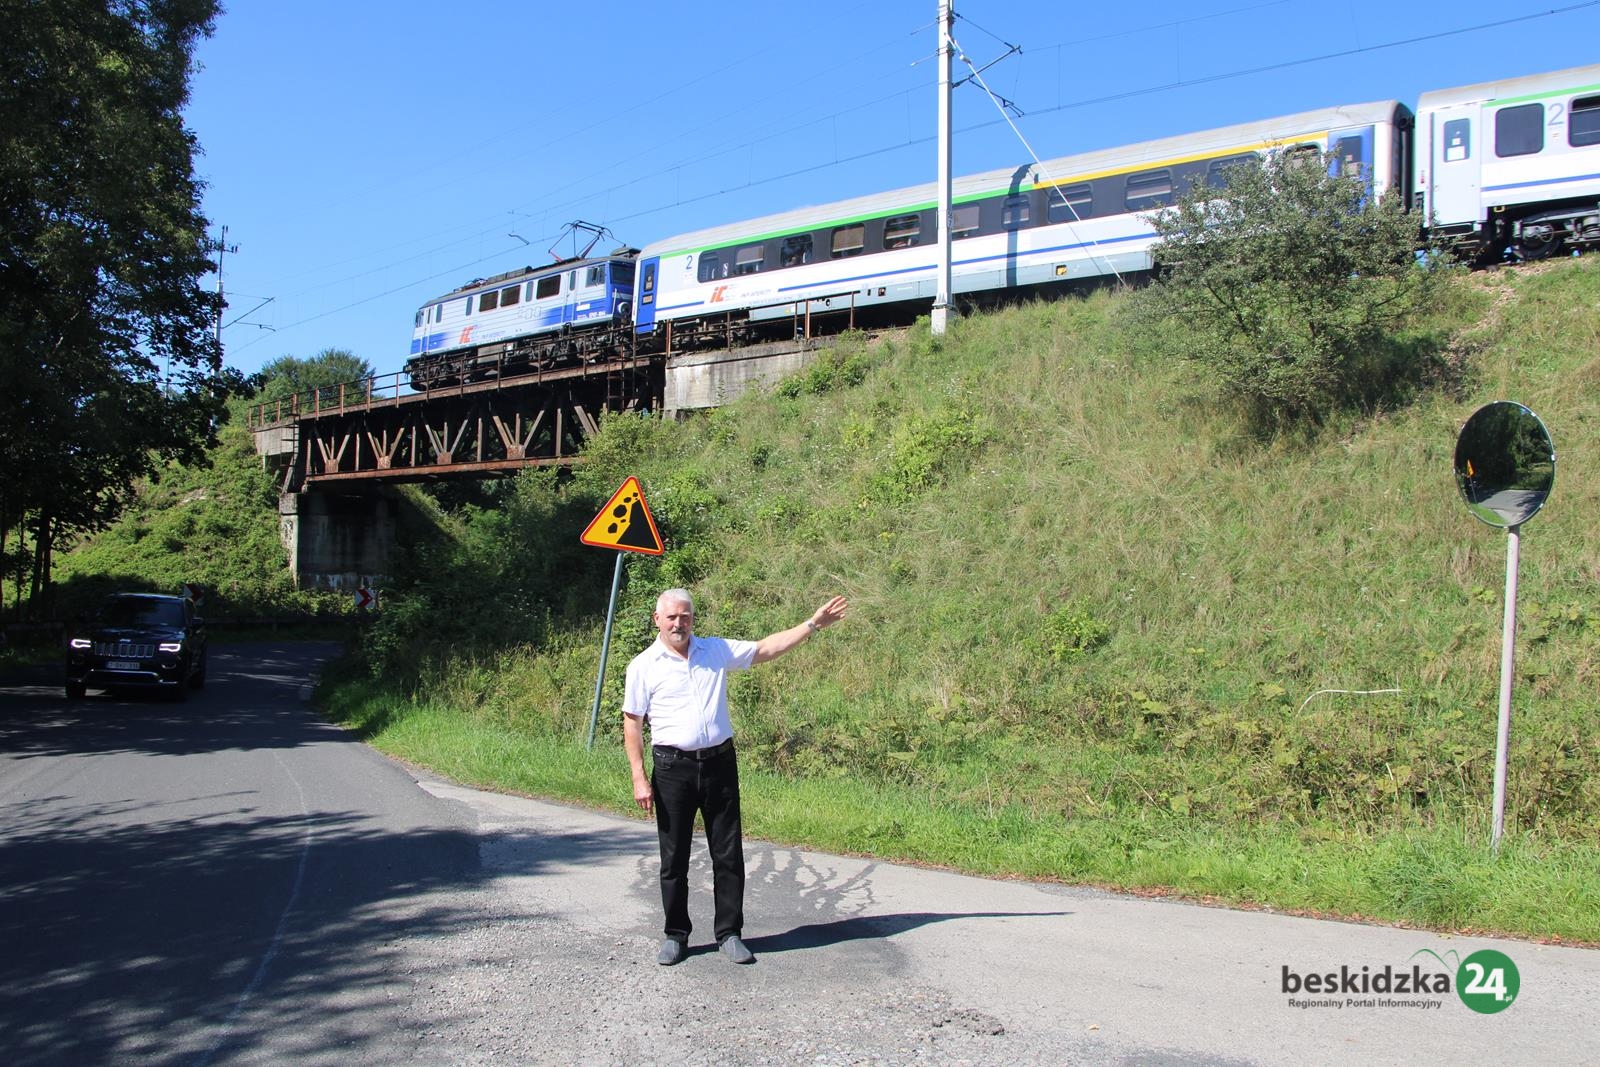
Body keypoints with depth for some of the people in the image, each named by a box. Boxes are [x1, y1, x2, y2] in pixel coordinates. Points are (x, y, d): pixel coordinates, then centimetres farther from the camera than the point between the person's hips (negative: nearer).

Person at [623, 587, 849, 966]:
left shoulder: (717, 650, 8)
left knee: (729, 854, 5)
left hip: (720, 764, 2)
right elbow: (632, 724, 1)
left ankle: (729, 933, 16)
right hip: (673, 768, -2)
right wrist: (639, 778, -6)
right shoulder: (643, 666, 0)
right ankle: (676, 935, 19)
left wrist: (813, 624, 3)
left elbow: (766, 649, 10)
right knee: (674, 858, 5)